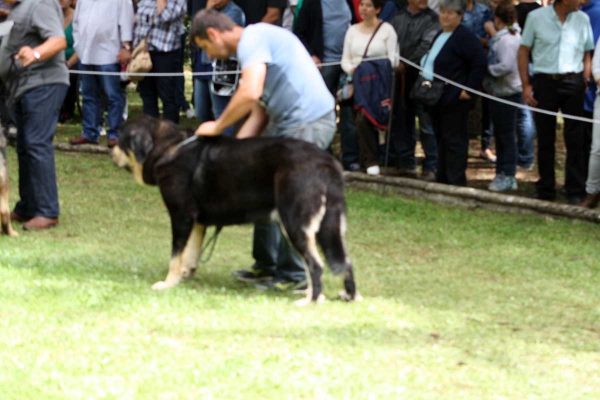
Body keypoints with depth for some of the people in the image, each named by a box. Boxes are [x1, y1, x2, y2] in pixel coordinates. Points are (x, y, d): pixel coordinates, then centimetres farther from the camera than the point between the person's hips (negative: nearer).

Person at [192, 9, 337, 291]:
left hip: (308, 124, -10)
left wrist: (217, 127, -13)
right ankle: (266, 265, 20)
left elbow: (250, 93, -26)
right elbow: (259, 113, 20)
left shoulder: (252, 39, -11)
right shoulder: (254, 43, 21)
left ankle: (294, 275, 3)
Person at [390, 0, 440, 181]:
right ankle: (407, 164, 17)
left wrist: (407, 65, -11)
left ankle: (430, 167, 0)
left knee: (426, 124, -4)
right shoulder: (399, 18, 12)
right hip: (402, 78, 4)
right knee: (402, 122, 9)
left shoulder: (431, 19, 0)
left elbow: (426, 45, -10)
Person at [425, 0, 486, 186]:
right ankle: (442, 179, 21)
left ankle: (456, 182, -3)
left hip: (454, 99, -10)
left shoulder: (465, 37, -13)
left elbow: (480, 63, -21)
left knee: (453, 140, -6)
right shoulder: (439, 36, 16)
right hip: (437, 98, 10)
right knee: (441, 139, 14)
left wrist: (469, 89, -20)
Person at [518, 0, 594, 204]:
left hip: (573, 83, 1)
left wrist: (585, 81, 0)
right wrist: (526, 85, -3)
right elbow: (523, 51, 3)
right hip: (544, 82, -1)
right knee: (545, 139, 7)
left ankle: (576, 191, 5)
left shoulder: (582, 19, 6)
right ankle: (545, 189, 17)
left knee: (575, 138, 0)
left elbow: (587, 53, 12)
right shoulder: (536, 17, 0)